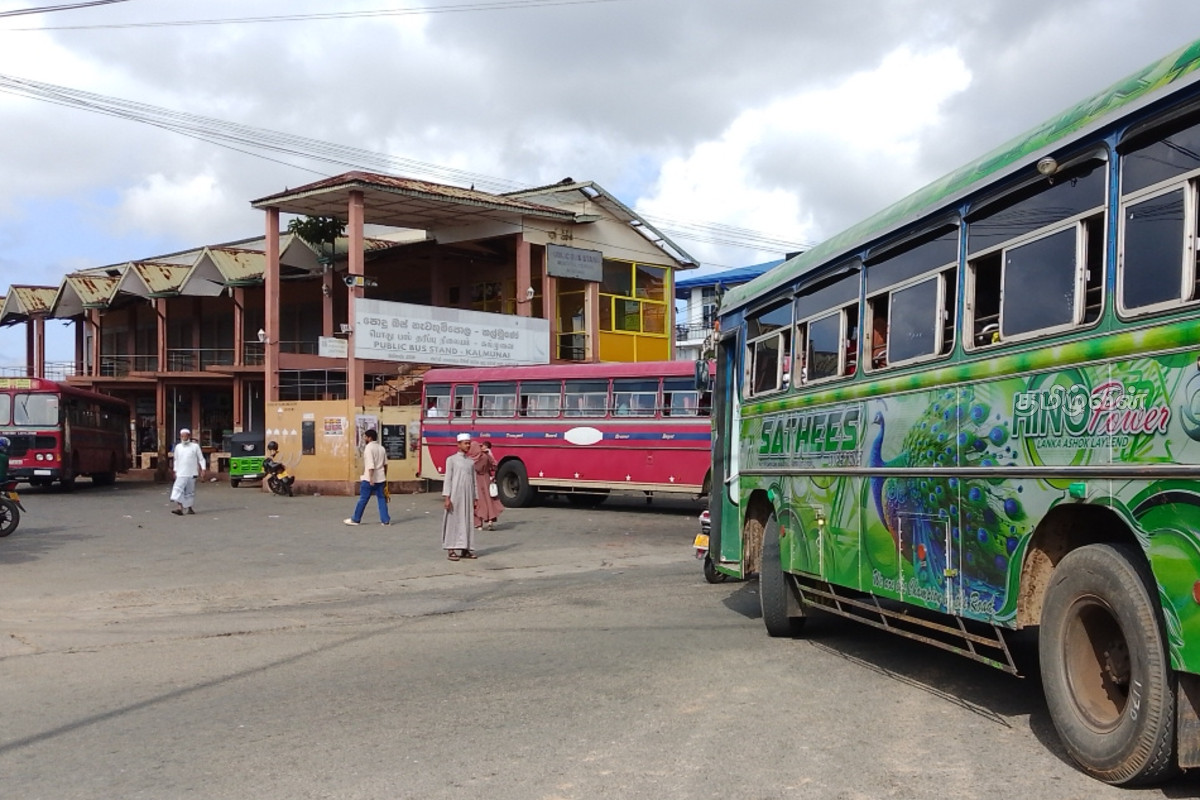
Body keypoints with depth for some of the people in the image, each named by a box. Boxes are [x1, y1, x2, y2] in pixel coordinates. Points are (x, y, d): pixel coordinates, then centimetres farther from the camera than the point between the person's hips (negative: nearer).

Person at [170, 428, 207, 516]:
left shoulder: (195, 446, 1)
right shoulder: (178, 447, 9)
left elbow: (201, 458, 3)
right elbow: (176, 460, 19)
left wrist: (203, 469, -6)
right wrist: (175, 470, 17)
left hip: (192, 473, -1)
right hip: (181, 474, 1)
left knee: (190, 491, 7)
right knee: (178, 488, -15)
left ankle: (189, 508, 18)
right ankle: (179, 507, -23)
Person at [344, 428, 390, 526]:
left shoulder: (369, 448, -12)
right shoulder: (381, 448, 11)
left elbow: (370, 465, -20)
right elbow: (385, 464, 14)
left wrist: (371, 479, -22)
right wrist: (385, 476, 23)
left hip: (369, 479, -7)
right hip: (381, 478, 7)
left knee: (363, 499, 3)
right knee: (382, 499, 7)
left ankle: (356, 519, 12)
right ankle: (385, 520, 4)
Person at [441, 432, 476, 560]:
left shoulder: (471, 461, 13)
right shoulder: (451, 460, 1)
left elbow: (473, 481, 15)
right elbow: (447, 479, -4)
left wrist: (475, 498, 12)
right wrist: (446, 497, -11)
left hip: (468, 496, 5)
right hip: (455, 495, -4)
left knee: (467, 522, 4)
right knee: (453, 521, -4)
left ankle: (465, 550, 9)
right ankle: (451, 550, -1)